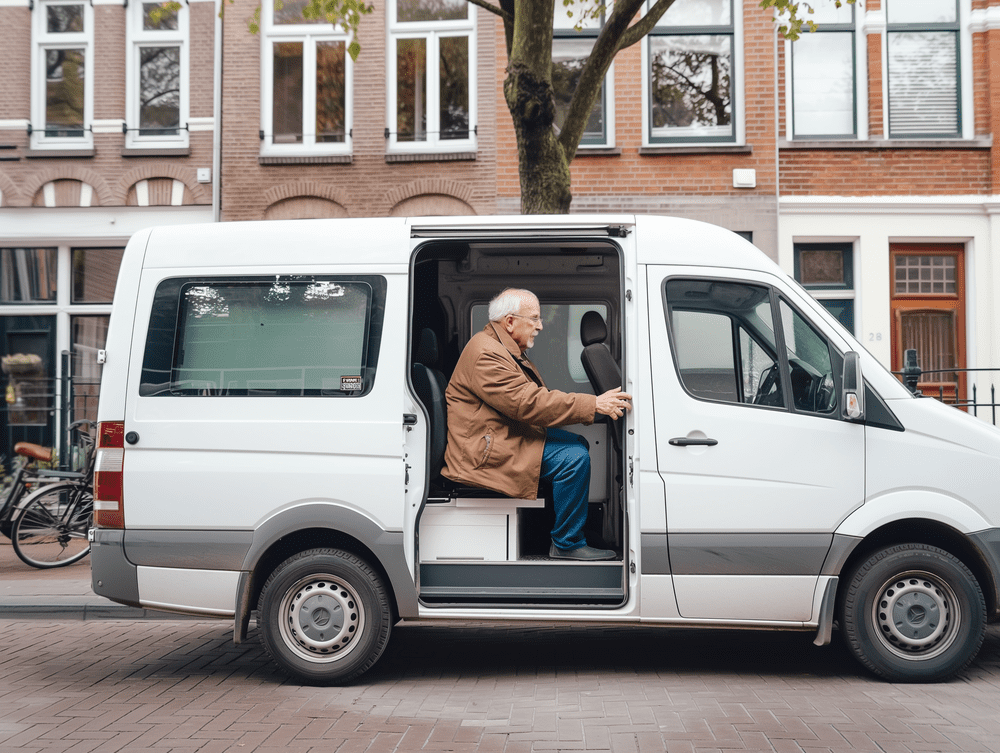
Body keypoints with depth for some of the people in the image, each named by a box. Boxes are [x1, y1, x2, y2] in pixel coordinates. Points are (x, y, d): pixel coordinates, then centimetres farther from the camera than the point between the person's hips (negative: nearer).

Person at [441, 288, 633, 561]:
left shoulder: (507, 349, 17)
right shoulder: (486, 354, -20)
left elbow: (534, 398, 14)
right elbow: (528, 403, -26)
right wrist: (593, 405, -27)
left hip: (507, 436, 11)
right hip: (485, 453, -11)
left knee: (578, 443, 11)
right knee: (574, 457, -19)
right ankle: (567, 544, -8)